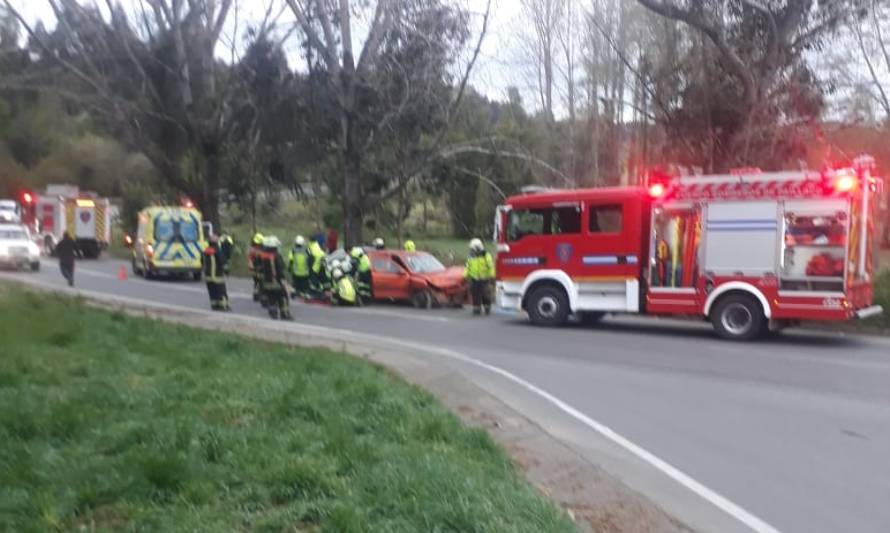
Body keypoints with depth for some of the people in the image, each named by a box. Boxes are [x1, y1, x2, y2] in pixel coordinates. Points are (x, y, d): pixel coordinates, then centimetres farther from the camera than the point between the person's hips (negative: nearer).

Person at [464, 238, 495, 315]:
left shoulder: (487, 256, -5)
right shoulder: (471, 258, 8)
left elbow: (491, 267, -7)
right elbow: (467, 268, 14)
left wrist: (492, 277, -11)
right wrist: (466, 276, 8)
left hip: (484, 280, -3)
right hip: (474, 280, 3)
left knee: (486, 295, -1)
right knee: (475, 295, 1)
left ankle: (487, 309, 14)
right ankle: (477, 309, 10)